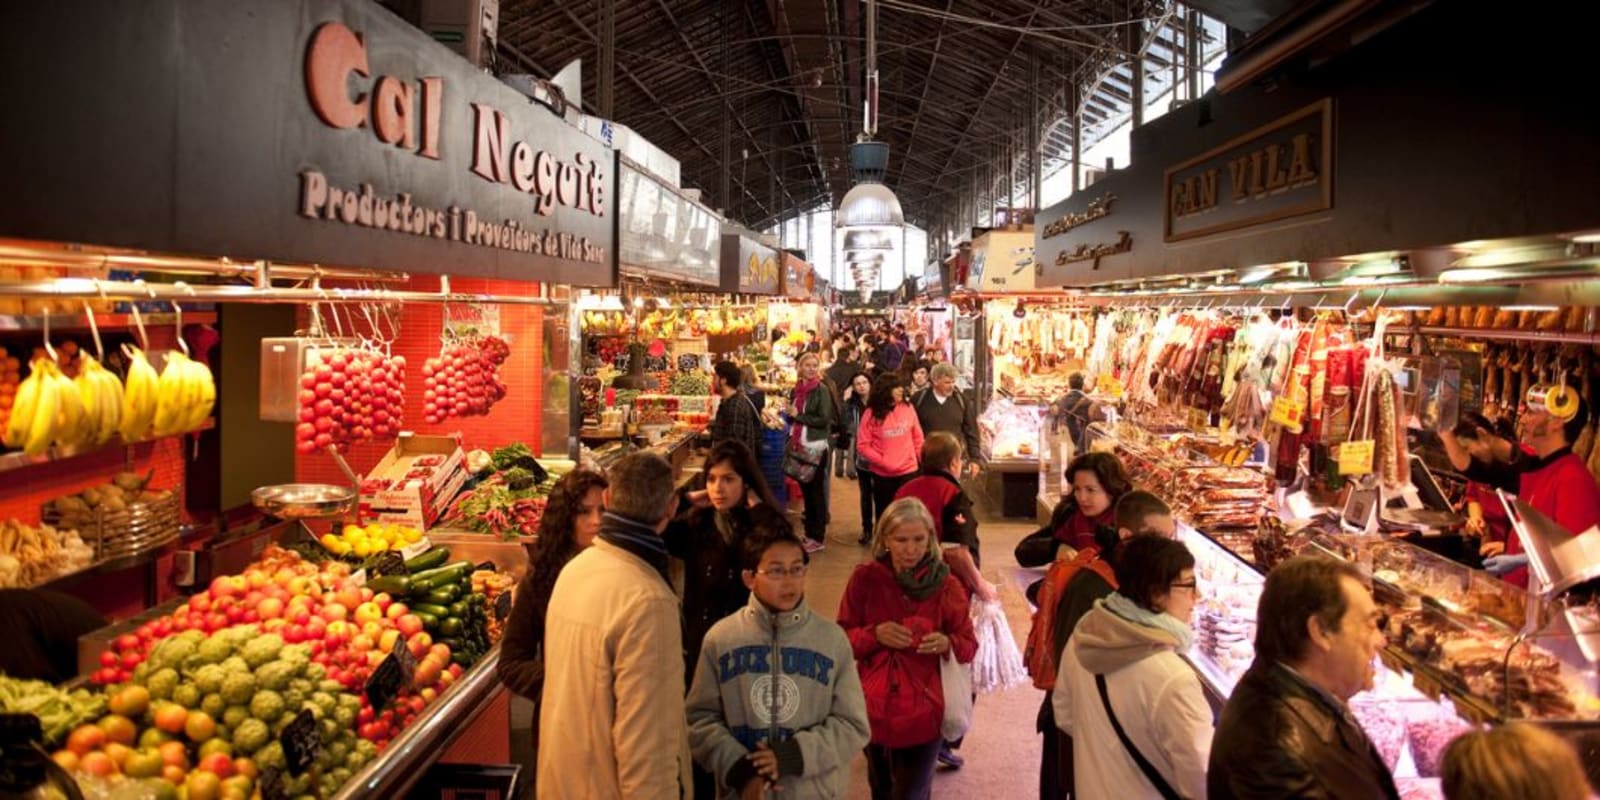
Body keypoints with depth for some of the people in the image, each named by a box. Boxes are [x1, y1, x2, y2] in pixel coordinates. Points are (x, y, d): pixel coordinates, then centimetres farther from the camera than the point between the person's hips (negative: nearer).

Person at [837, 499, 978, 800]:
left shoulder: (946, 585, -7)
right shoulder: (864, 578, -7)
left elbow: (970, 645, -2)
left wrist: (947, 643, -24)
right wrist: (874, 634, -22)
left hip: (923, 712, -1)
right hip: (874, 710, 2)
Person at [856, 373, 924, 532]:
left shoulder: (908, 408, -1)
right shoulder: (871, 414, -8)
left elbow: (917, 437, 8)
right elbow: (862, 445, -8)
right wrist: (882, 461, -14)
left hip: (908, 471, 1)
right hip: (882, 474, -1)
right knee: (884, 515, 11)